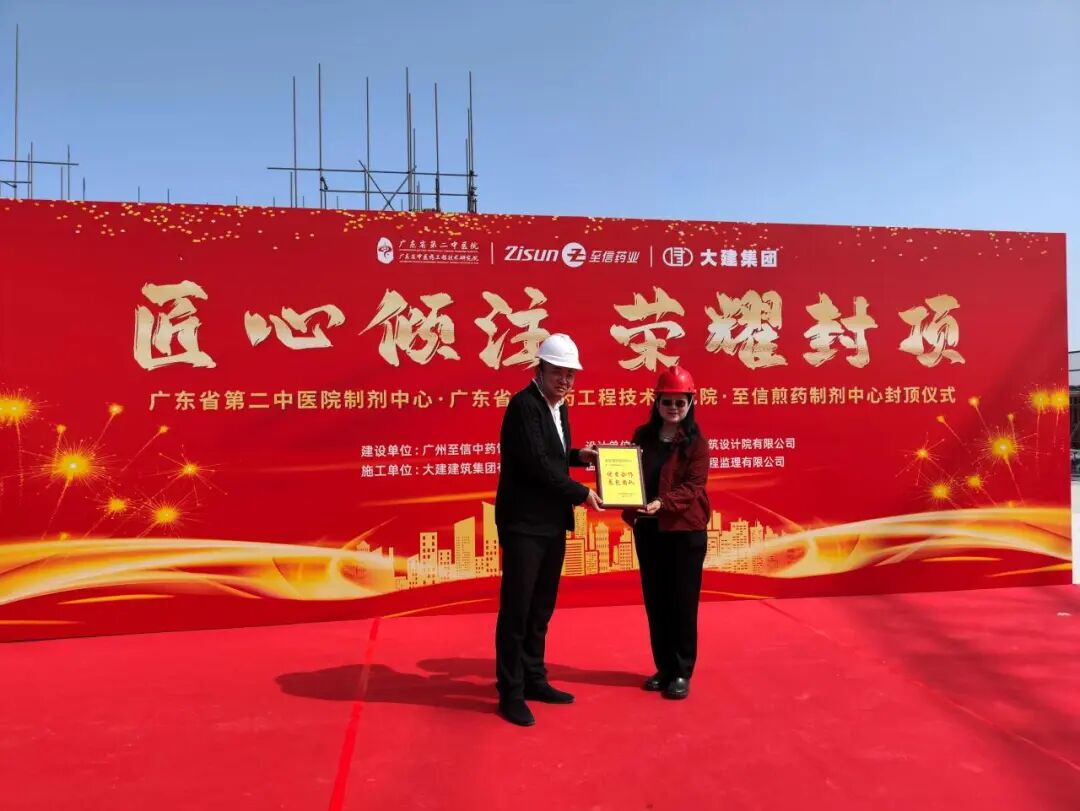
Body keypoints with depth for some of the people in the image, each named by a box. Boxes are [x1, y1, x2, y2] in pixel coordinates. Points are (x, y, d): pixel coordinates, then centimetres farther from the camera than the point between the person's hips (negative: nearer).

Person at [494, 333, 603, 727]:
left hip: (552, 524, 9)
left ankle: (533, 679, 30)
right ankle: (511, 692, 14)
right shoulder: (524, 404, -16)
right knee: (517, 609, 2)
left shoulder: (558, 406, 11)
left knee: (541, 608, 17)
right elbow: (537, 463, -22)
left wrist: (578, 455, 4)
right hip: (524, 524, -9)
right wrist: (581, 493, -15)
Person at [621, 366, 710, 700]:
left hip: (686, 530, -4)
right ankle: (664, 668, 25)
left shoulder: (696, 442, -5)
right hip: (647, 530, 4)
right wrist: (629, 507, -12)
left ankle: (682, 672, 17)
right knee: (655, 601, 11)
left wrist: (663, 503, -29)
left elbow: (694, 486, -14)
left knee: (683, 602, 4)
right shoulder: (642, 436, 6)